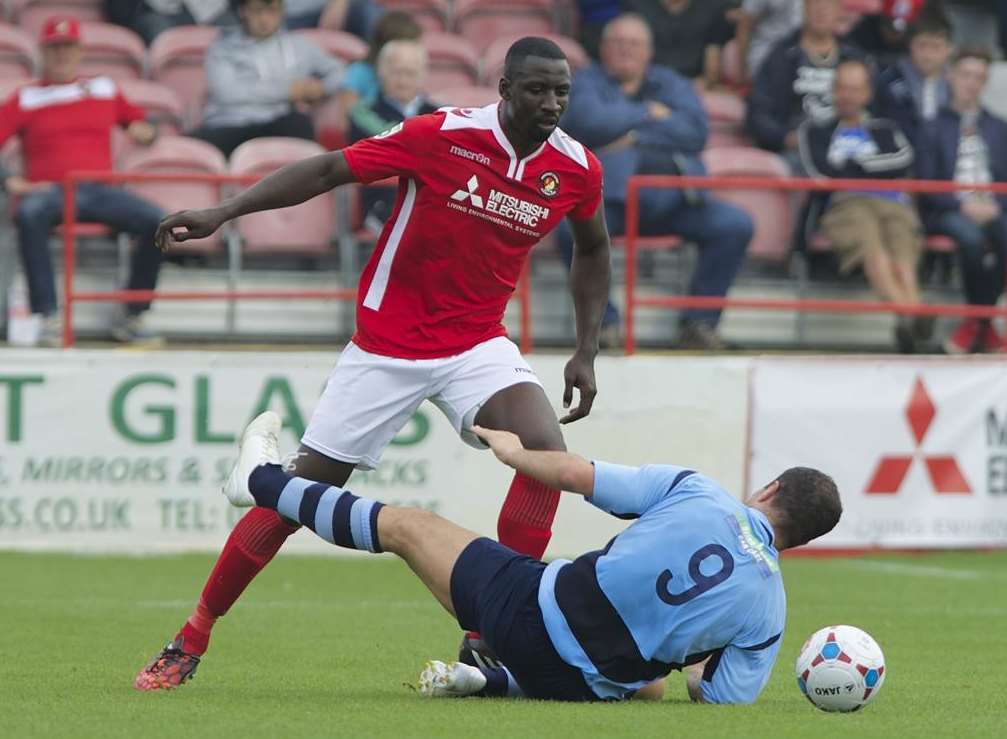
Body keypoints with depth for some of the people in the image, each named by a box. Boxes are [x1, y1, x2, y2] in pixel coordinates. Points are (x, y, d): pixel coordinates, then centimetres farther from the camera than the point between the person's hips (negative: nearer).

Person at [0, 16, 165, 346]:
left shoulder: (105, 90, 19)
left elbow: (139, 120, 27)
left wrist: (145, 131, 2)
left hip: (100, 191, 2)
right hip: (49, 191, -2)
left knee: (156, 221, -25)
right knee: (29, 214, -40)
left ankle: (130, 317, -13)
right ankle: (48, 317, -39)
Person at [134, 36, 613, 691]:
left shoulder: (578, 169, -6)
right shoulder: (441, 136, -18)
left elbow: (593, 249, 16)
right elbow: (330, 170, -12)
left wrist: (587, 352, 10)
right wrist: (222, 213, -19)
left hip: (477, 343, 3)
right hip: (387, 342, -3)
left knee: (548, 451, -24)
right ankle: (191, 641, 15)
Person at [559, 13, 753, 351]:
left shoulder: (671, 83, 24)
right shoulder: (587, 83, 17)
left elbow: (696, 130, 4)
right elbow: (590, 121, -7)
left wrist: (637, 136, -4)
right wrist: (649, 114, 2)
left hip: (671, 196, 3)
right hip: (610, 193, -3)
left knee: (736, 225, -19)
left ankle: (698, 322, -8)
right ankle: (604, 322, -18)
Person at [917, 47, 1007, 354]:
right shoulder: (934, 127, 11)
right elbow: (926, 182, 3)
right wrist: (963, 205, -12)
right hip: (947, 212, -3)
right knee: (971, 237, -37)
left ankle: (977, 322, -21)